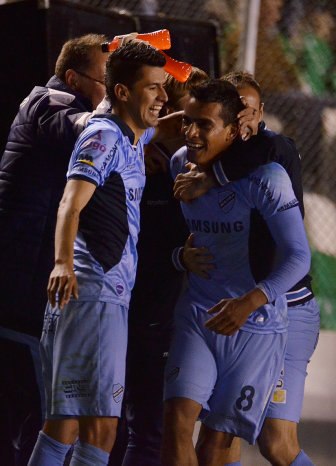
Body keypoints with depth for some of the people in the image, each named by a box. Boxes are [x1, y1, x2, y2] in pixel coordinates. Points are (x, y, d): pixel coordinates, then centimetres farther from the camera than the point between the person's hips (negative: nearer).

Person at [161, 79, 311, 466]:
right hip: (196, 317, 4)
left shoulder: (265, 176, -14)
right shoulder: (180, 164, 3)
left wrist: (250, 301, -31)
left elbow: (299, 257, -18)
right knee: (178, 419, -16)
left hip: (256, 326, -4)